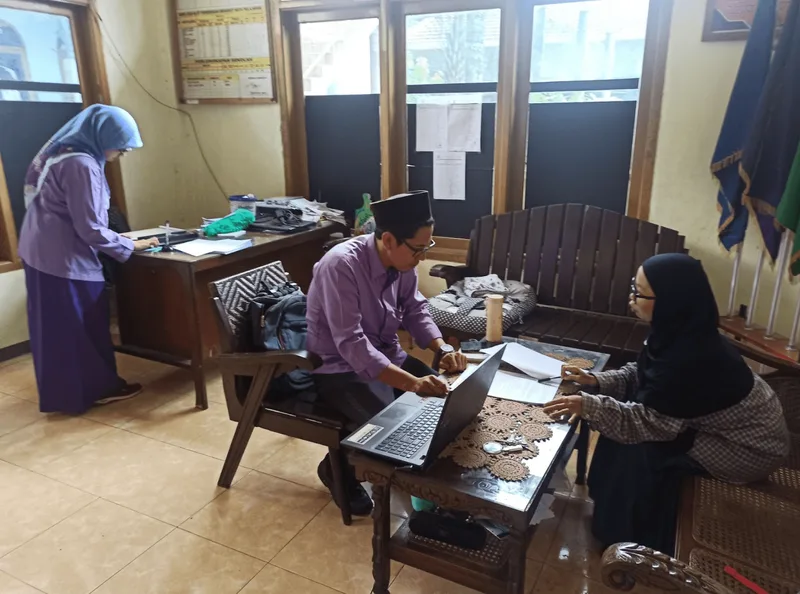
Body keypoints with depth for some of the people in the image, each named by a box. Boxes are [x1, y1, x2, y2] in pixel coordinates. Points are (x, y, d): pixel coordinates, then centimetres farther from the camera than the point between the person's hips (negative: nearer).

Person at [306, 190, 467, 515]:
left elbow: (415, 310, 7)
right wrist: (411, 382, -41)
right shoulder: (341, 265, -29)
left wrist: (443, 348, -12)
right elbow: (351, 344, -34)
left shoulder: (402, 262, -7)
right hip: (340, 367, -7)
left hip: (387, 356, 7)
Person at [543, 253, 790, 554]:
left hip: (748, 447, -8)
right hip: (723, 424, 8)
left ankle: (635, 542, 12)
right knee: (623, 414, 3)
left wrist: (588, 405, -36)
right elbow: (642, 375, 3)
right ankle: (622, 520, 22)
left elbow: (648, 423, -31)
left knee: (639, 450, -13)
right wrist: (596, 380, -9)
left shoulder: (692, 357, -36)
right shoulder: (679, 331, -9)